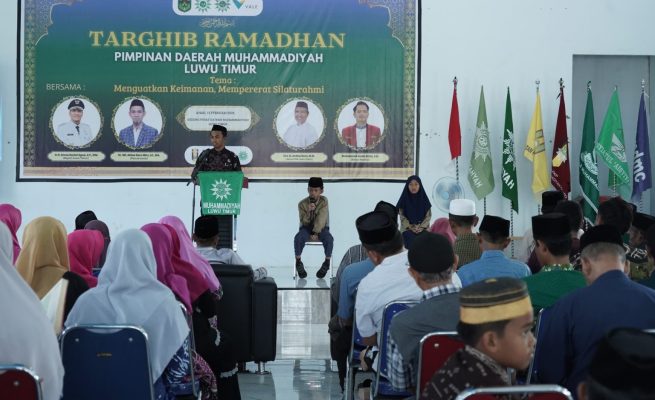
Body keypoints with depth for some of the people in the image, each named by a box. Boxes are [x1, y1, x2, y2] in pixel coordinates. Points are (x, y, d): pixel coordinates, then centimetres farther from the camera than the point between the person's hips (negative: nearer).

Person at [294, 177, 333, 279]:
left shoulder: (324, 201, -10)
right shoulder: (302, 204, -8)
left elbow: (321, 219, -16)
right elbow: (304, 222, -10)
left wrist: (315, 233, -23)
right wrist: (309, 212, -29)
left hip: (321, 228, -1)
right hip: (307, 228, 1)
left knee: (329, 239, -32)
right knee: (298, 238, -31)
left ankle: (327, 262, -9)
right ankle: (298, 262, -10)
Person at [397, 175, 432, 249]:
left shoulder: (424, 199, 5)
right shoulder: (404, 199, 3)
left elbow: (428, 215, 5)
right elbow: (402, 216, 1)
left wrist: (421, 227, -8)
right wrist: (411, 227, -9)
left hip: (423, 229, 1)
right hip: (408, 229, -1)